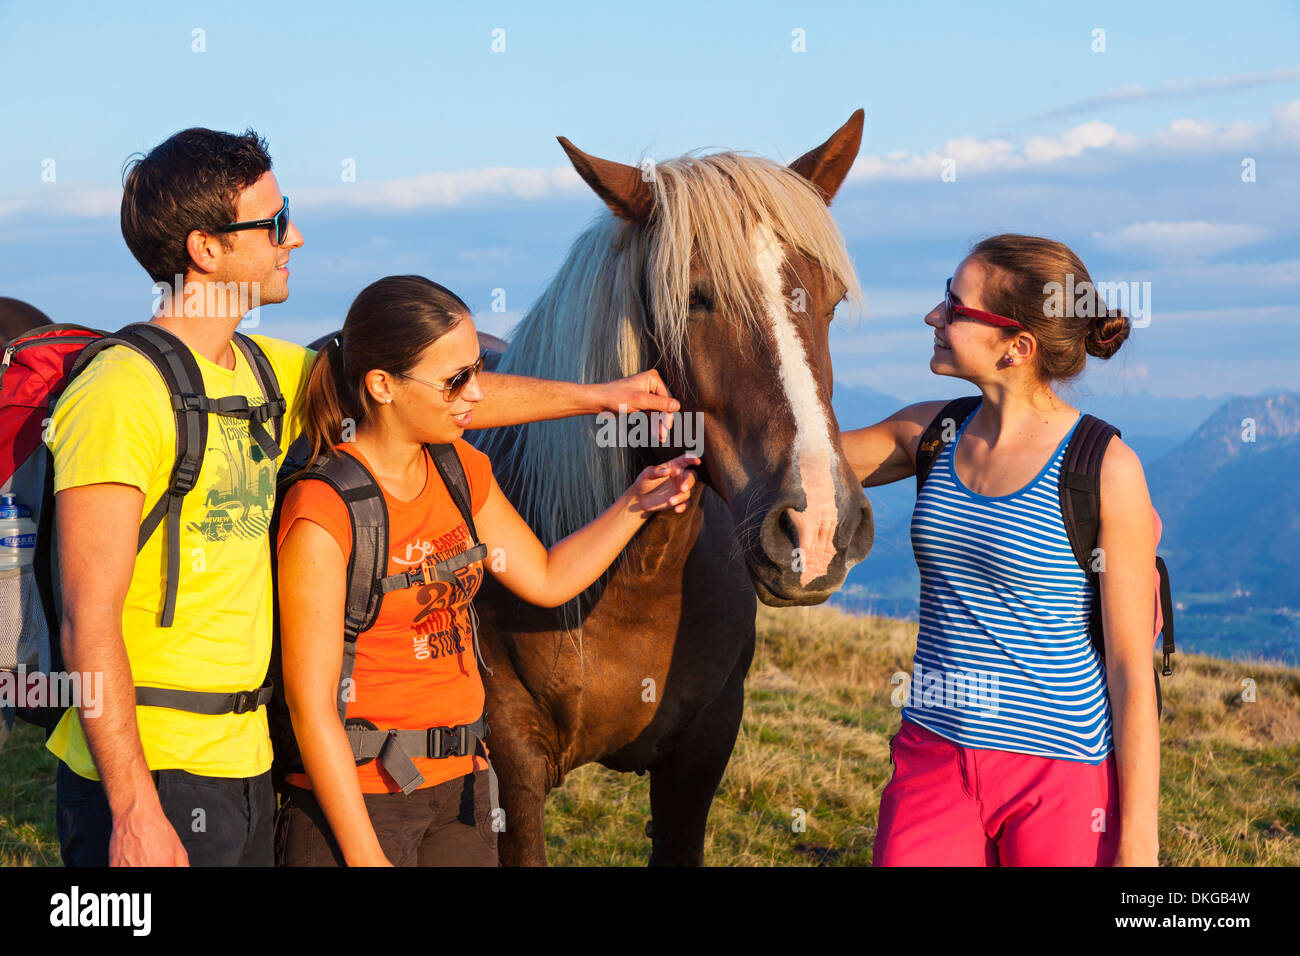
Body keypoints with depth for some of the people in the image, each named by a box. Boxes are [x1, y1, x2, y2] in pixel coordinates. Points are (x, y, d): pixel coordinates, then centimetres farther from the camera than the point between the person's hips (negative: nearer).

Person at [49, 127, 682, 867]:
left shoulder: (265, 371, 10)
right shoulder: (122, 395, -16)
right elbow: (90, 621, -19)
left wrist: (600, 395, 30)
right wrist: (135, 815, -22)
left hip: (244, 763, 8)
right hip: (150, 777, -8)